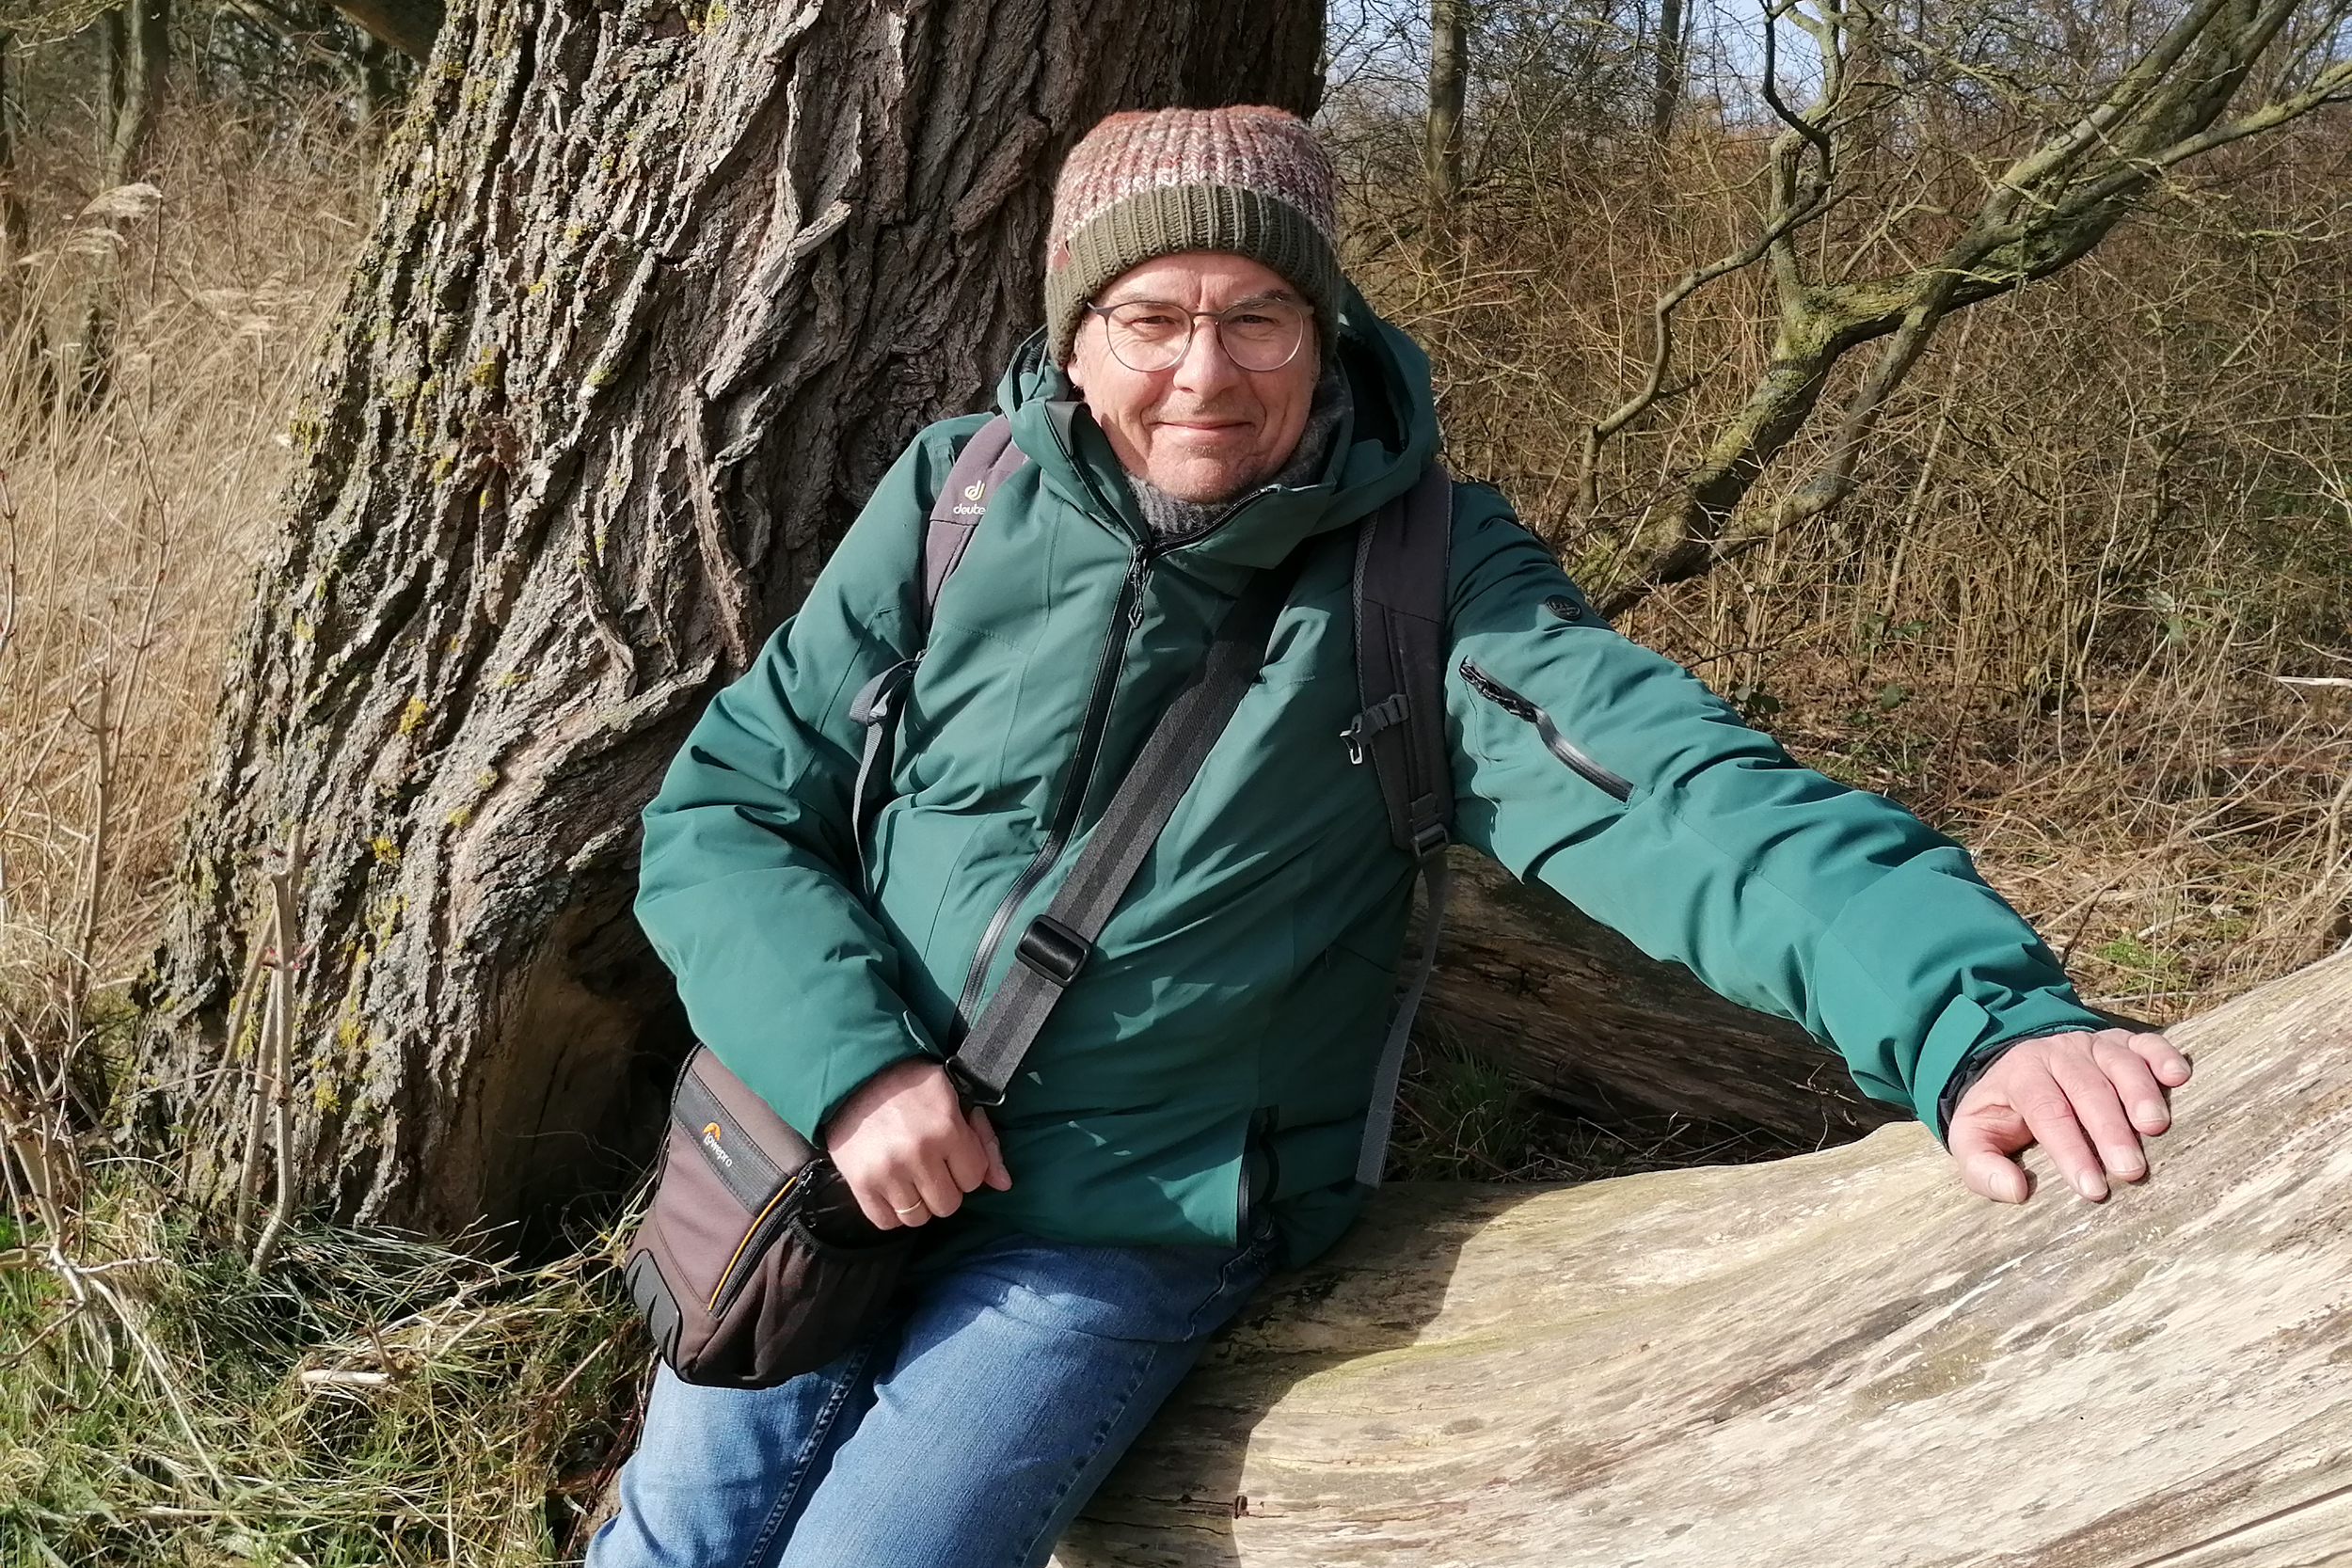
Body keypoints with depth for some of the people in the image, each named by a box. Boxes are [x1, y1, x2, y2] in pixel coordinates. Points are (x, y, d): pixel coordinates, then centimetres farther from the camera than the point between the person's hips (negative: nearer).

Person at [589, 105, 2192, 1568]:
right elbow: (722, 808, -4)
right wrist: (848, 1064, -20)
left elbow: (1673, 792, -26)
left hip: (1122, 1229, -2)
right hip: (832, 1154, 3)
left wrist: (1976, 1013, -42)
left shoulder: (1423, 574, -12)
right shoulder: (959, 502, -6)